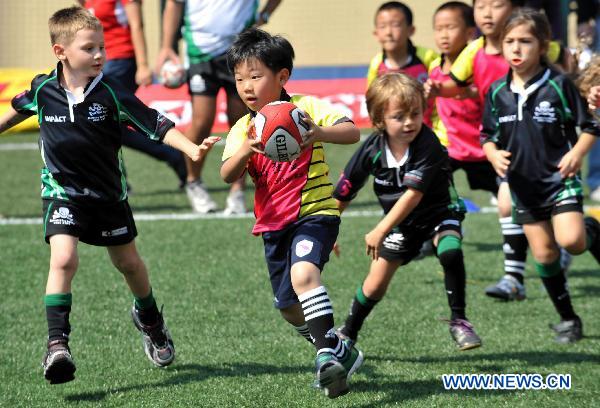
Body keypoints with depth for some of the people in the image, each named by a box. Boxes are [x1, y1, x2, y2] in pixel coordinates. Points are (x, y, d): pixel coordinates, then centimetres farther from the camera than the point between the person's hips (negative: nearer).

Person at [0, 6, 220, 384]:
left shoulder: (111, 93, -16)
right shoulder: (44, 89, -10)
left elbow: (155, 124, -18)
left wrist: (192, 149, -31)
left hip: (108, 193, 1)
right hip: (63, 193, -1)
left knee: (128, 263, 18)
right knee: (63, 259, -23)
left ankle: (149, 319, 47)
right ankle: (57, 345, -23)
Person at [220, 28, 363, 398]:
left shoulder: (307, 109, -7)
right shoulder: (242, 129, 3)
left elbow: (352, 132, -20)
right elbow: (228, 175, -13)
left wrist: (321, 133, -41)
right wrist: (246, 150, -35)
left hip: (315, 212, -6)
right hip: (274, 224, 6)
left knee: (303, 273, -32)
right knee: (290, 308, 12)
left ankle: (327, 354, -29)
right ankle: (340, 353, 33)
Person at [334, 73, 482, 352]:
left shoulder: (428, 146, -30)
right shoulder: (372, 150, -18)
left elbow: (413, 195, -35)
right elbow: (343, 193, -5)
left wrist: (381, 231, -38)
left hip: (439, 211, -3)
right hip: (400, 222, 3)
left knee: (449, 252, -33)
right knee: (376, 284, 3)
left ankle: (458, 321, -18)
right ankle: (347, 334, 27)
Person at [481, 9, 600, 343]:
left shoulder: (559, 85, -11)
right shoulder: (498, 92, 0)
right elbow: (488, 135, 11)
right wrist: (494, 154, -10)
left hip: (560, 178, -4)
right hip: (524, 183, 4)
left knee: (571, 239, -23)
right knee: (544, 253, 6)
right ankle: (568, 319, 20)